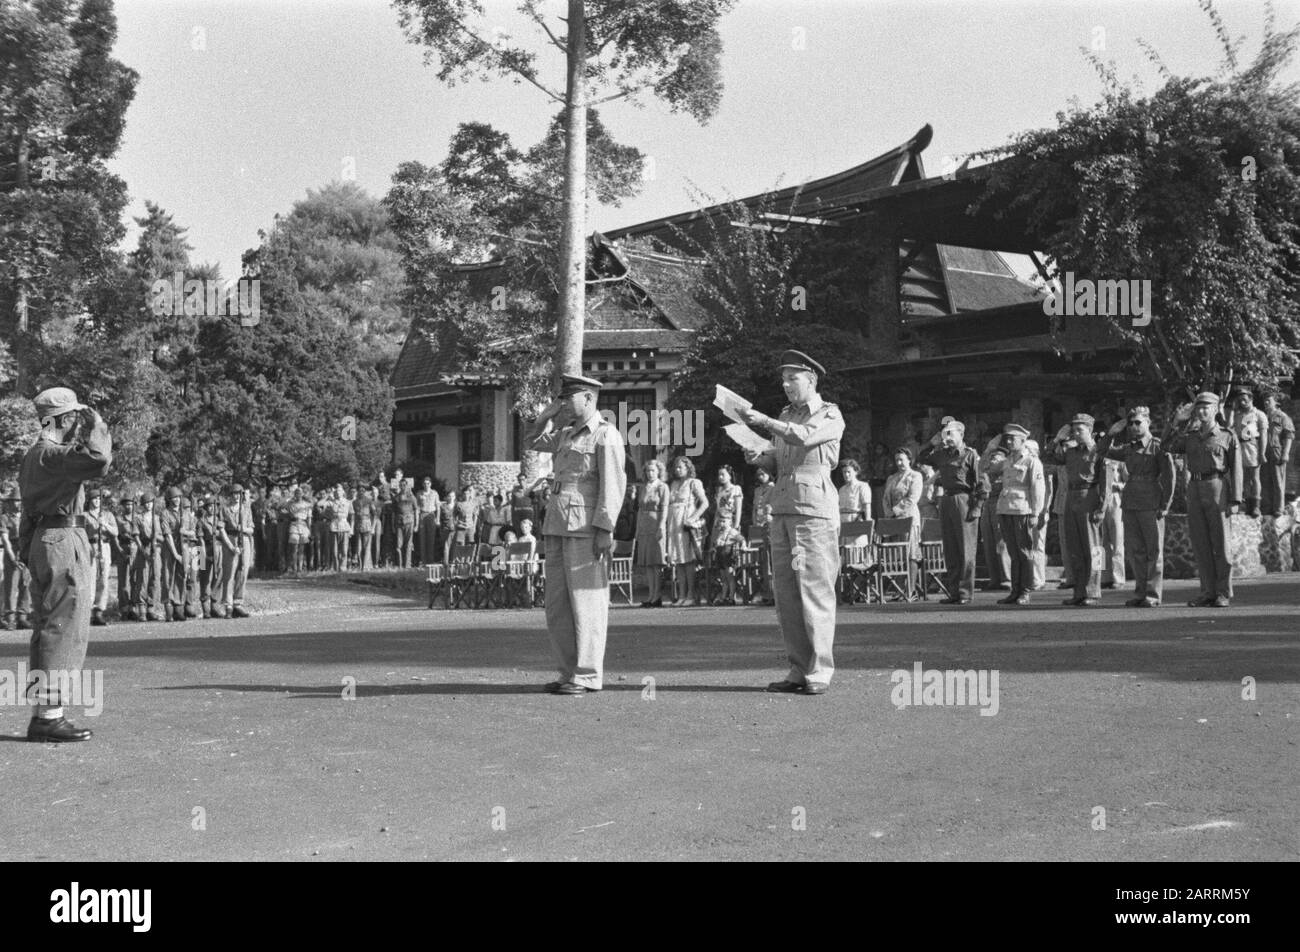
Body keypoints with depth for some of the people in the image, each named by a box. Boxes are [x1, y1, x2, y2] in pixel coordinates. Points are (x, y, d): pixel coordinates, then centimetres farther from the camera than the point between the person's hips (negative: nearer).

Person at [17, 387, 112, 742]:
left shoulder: (34, 455, 18)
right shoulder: (51, 454, -14)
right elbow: (98, 462, -30)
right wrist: (96, 426, -14)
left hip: (40, 542, 11)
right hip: (63, 541, -11)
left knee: (48, 630, 13)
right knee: (63, 630, -8)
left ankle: (46, 714, 18)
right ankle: (48, 715, -7)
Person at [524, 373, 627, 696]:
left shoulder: (606, 434, -6)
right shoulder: (566, 434, 18)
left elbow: (614, 484, -12)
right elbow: (532, 442, 33)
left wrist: (605, 529, -18)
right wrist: (548, 414, 17)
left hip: (585, 525, -8)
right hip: (557, 523, 9)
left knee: (586, 602, -4)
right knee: (556, 605, 10)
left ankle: (588, 676, 0)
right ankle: (568, 672, 17)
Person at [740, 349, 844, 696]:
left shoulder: (830, 415, 2)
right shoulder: (785, 416, 22)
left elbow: (804, 436, -18)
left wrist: (765, 421, -21)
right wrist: (758, 458, 4)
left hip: (814, 507, -7)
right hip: (782, 507, 7)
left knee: (814, 590, -9)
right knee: (785, 593, 3)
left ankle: (819, 672, -6)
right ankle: (798, 670, 8)